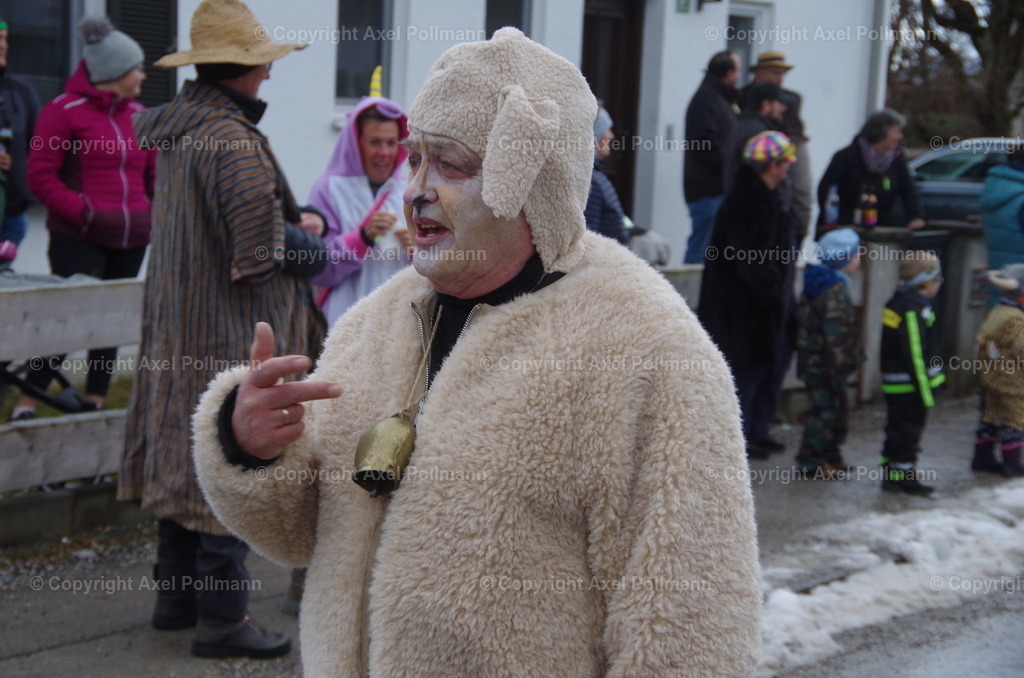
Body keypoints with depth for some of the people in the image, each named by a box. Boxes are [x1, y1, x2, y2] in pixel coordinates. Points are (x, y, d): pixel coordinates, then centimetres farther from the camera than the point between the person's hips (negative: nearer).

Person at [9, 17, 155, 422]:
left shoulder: (138, 114, 14)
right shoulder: (65, 111, -5)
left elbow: (154, 172, 21)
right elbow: (41, 176, -8)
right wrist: (82, 212, -17)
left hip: (131, 240, 6)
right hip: (79, 239, -6)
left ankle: (95, 401, 19)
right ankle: (26, 402, 3)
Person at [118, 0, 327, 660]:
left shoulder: (176, 131, 9)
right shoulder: (232, 140, -20)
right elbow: (263, 246, -24)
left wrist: (293, 224, 9)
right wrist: (310, 238, -3)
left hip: (178, 323, 10)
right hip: (232, 335, -9)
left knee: (184, 454, 16)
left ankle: (177, 593, 28)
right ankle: (222, 615, 5)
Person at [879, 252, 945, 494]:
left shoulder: (896, 303, 12)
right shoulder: (915, 310, -20)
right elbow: (916, 354, -22)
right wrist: (926, 391, -19)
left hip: (893, 382, 10)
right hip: (910, 384, -10)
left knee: (898, 428, 17)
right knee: (908, 428, -1)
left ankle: (891, 472, 25)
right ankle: (902, 476, 5)